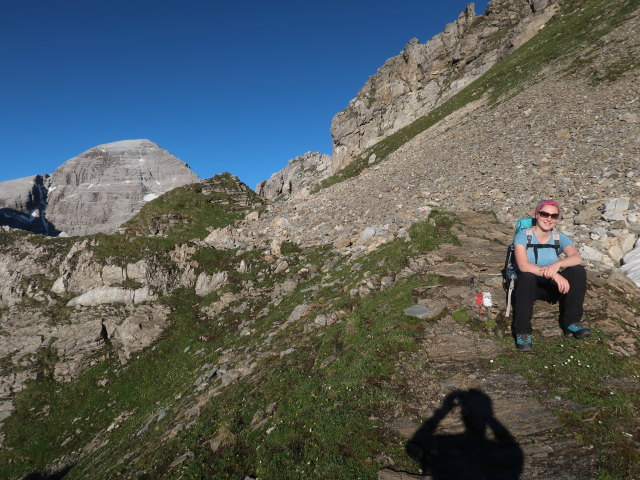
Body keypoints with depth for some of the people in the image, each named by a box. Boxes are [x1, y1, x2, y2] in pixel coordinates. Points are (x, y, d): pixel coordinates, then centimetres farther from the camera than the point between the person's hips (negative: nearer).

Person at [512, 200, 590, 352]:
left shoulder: (560, 238, 1)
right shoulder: (523, 235, -12)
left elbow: (577, 258, -18)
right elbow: (523, 265, -27)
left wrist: (558, 264, -40)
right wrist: (553, 275, -38)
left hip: (551, 287, 4)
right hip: (529, 286, -4)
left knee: (578, 271, -19)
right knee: (527, 277, -38)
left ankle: (571, 322, -13)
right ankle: (522, 331, -30)